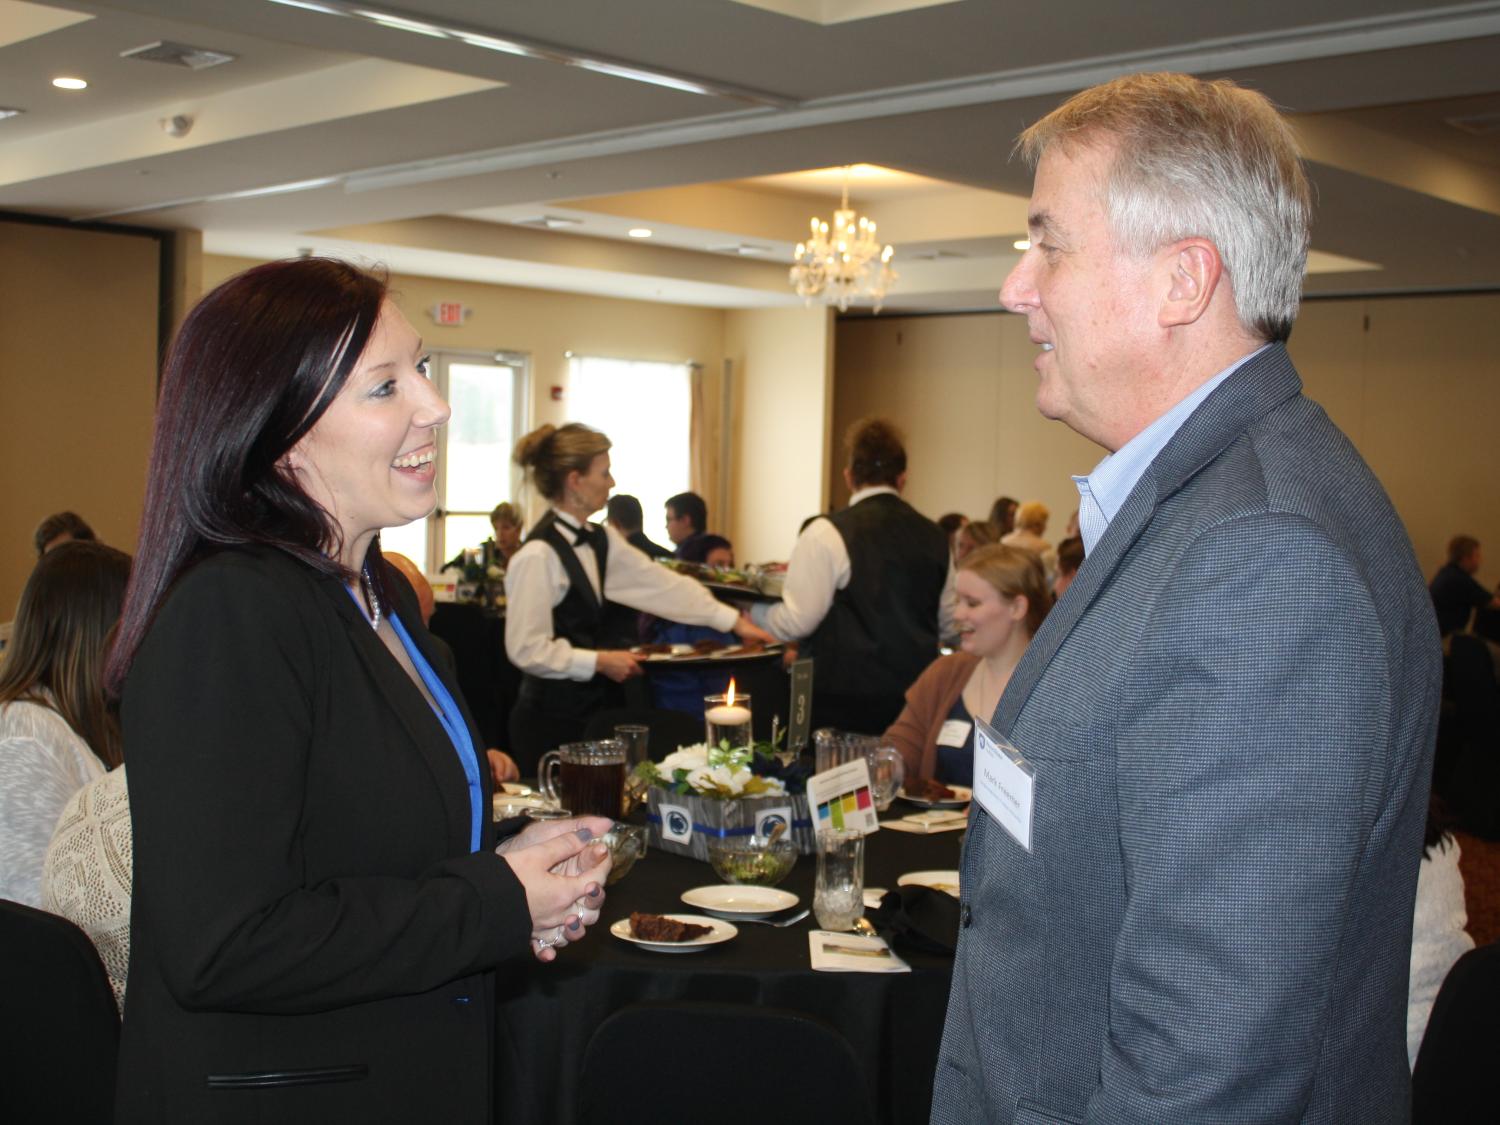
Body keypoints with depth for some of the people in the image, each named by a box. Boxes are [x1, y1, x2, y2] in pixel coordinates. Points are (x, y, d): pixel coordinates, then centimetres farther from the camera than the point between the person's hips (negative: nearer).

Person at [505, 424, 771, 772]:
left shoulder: (600, 541, 7)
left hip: (595, 708, 8)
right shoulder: (538, 555, -18)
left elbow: (659, 584, 7)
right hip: (552, 717, -8)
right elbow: (526, 649, -19)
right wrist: (600, 661, -14)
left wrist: (734, 621, 5)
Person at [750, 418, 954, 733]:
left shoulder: (827, 534, -10)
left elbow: (796, 622, -11)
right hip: (916, 695, 5)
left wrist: (753, 612, 8)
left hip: (841, 701, -5)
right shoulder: (934, 537, 6)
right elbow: (948, 624, 15)